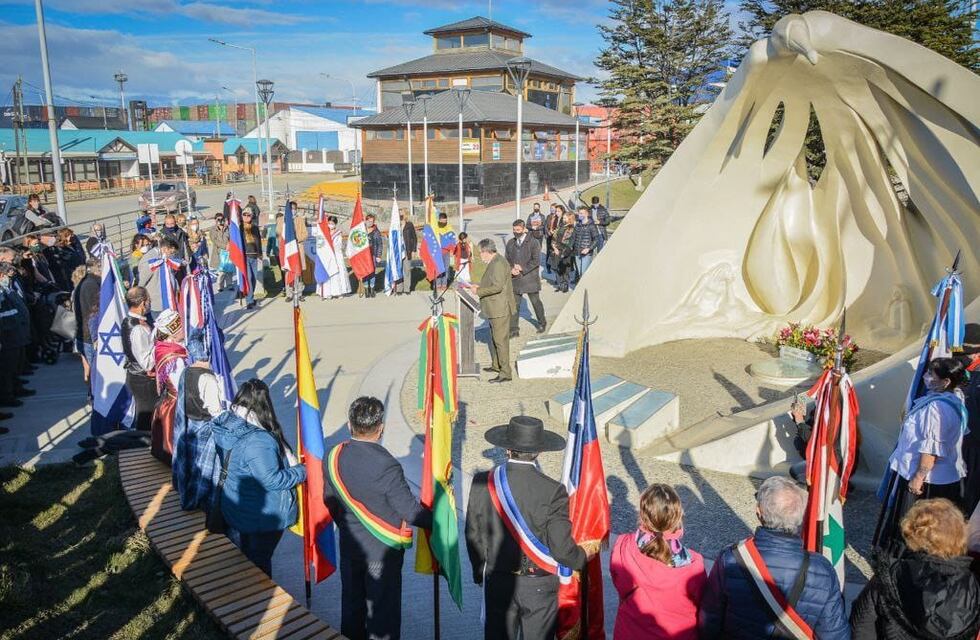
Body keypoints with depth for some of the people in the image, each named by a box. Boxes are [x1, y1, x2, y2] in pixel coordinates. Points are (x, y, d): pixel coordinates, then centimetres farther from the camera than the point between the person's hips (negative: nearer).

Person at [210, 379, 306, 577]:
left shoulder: (227, 424, -9)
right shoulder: (259, 442, -35)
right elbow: (272, 480, -29)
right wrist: (302, 471, -15)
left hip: (235, 507, 8)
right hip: (262, 517, -8)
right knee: (259, 561, 14)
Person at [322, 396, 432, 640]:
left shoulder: (333, 457, -10)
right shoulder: (386, 465, -28)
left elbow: (329, 500, 4)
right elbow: (409, 510, -22)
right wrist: (436, 519, -5)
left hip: (349, 545, 6)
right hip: (383, 549, -5)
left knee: (351, 601, 23)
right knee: (383, 607, 12)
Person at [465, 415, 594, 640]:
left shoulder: (482, 482, -12)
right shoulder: (552, 491, -21)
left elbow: (473, 534, -2)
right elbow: (562, 548, -17)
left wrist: (480, 572, 14)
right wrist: (585, 556, 4)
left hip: (497, 582, 3)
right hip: (538, 586, -2)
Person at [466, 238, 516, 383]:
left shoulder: (498, 263, -20)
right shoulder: (494, 262, 13)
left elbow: (497, 287, -26)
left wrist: (479, 292, -18)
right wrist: (479, 286, 11)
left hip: (500, 309, -11)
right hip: (495, 308, 11)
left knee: (500, 340, -7)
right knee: (495, 338, 21)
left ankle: (505, 373, -3)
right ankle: (496, 365, 35)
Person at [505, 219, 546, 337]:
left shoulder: (533, 242, -8)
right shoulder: (510, 243, 8)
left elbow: (536, 260, -13)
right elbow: (507, 259, 11)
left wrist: (522, 268, -18)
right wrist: (511, 269, -9)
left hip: (530, 278, -3)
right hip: (515, 279, 3)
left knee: (535, 302, 12)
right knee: (514, 304, 1)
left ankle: (542, 323, 33)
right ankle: (514, 329, 7)